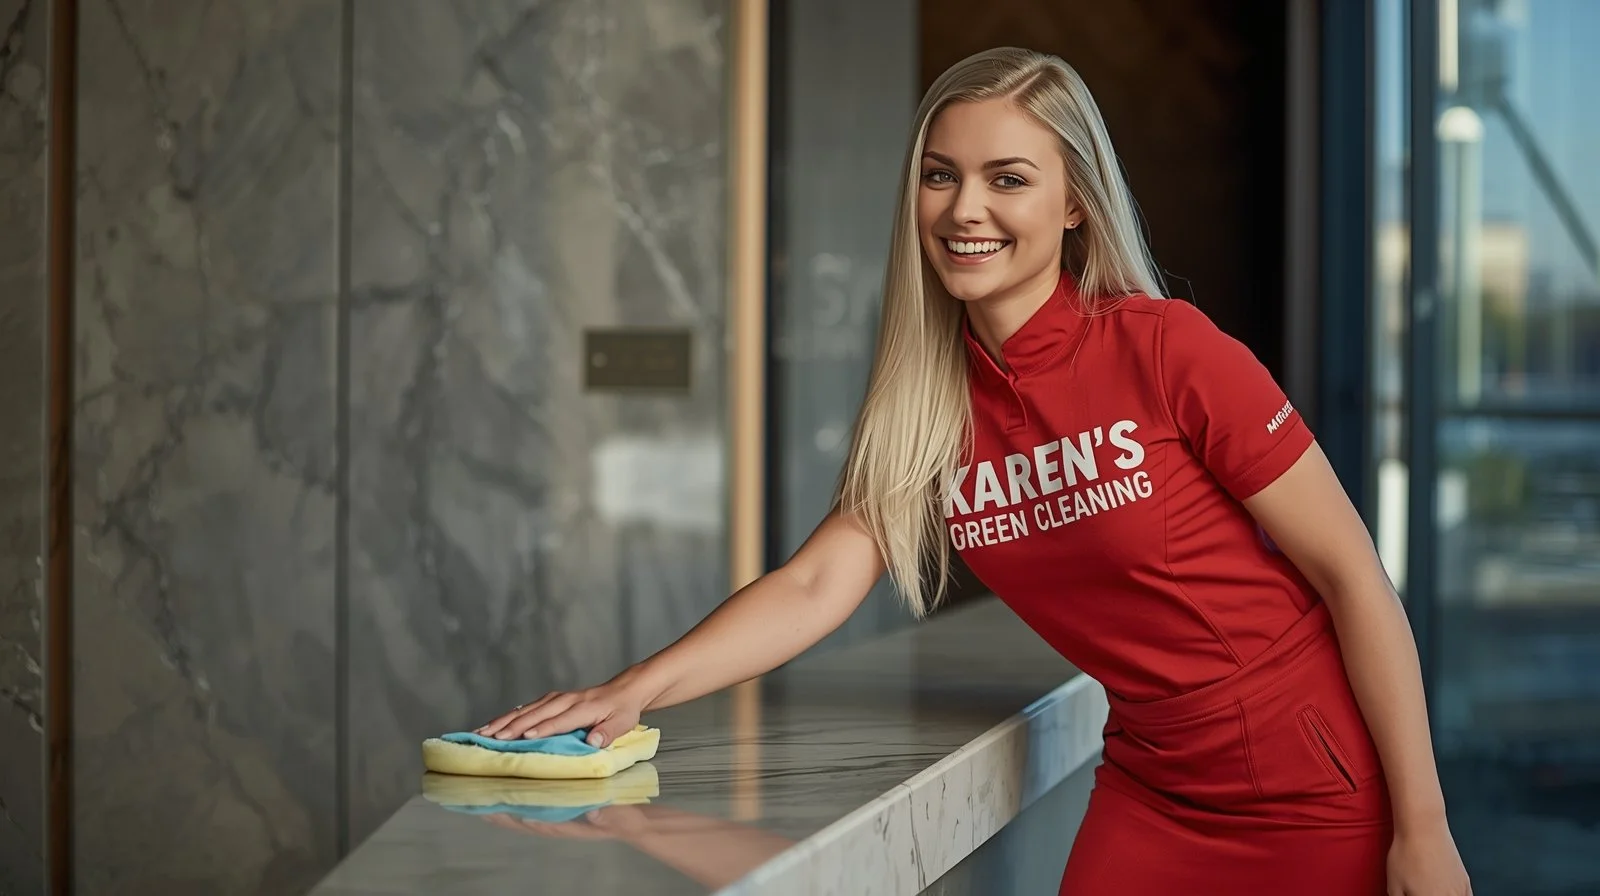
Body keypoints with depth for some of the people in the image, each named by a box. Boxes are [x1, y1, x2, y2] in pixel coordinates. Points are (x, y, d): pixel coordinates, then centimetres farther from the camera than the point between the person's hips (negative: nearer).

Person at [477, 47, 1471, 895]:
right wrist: (635, 689, -28)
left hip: (1320, 796, -4)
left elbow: (1352, 576, -14)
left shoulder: (1167, 348, -17)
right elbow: (817, 585, -11)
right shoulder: (928, 404, -1)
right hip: (1151, 795, 5)